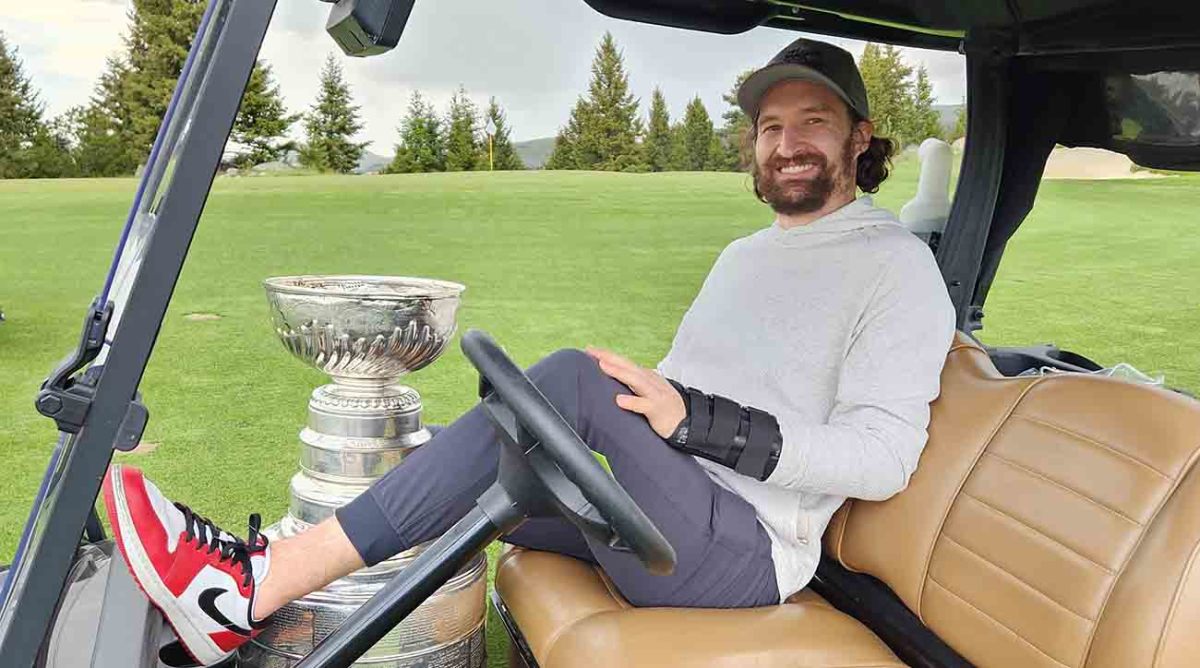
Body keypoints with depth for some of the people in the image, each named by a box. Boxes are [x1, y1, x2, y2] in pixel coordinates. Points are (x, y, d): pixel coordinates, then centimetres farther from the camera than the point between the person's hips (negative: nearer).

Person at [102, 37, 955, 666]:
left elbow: (883, 456, -15)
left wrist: (697, 419, -23)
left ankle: (256, 588, -28)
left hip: (742, 553, -8)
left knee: (576, 378, -30)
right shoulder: (743, 254, 21)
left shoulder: (897, 266, -3)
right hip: (658, 514, 8)